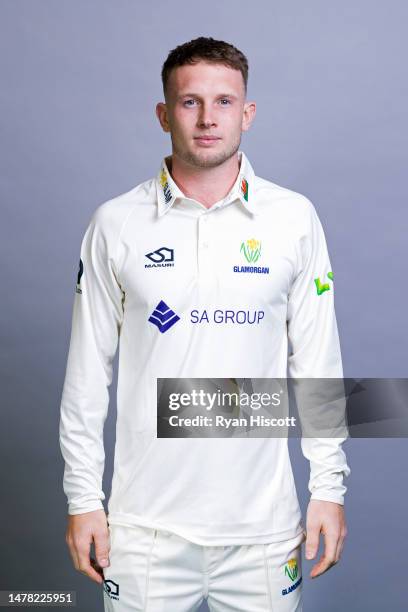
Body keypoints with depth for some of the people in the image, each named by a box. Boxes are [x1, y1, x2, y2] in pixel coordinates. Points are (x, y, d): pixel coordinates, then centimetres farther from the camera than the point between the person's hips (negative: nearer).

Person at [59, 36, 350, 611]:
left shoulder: (294, 217, -1)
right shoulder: (115, 223, -3)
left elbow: (318, 362, 2)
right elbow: (88, 372, 1)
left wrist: (329, 487, 1)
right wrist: (83, 498, 1)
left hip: (263, 519, 1)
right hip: (146, 522, 0)